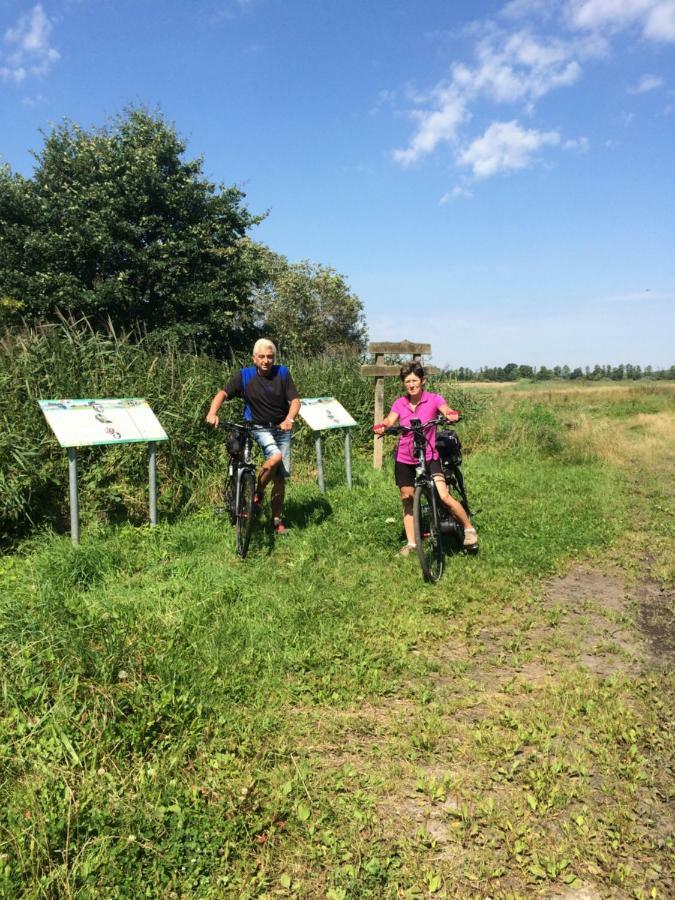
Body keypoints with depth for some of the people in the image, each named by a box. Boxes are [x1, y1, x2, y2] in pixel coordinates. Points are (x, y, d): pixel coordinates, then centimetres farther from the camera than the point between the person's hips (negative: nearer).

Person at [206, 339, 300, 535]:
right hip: (260, 428, -2)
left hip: (281, 429, 2)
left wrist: (289, 419, -31)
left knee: (280, 478, 3)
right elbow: (223, 393, -13)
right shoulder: (244, 376, -9)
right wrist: (212, 413, -32)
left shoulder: (282, 373, -7)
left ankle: (277, 519, 18)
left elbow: (295, 400, -12)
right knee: (275, 457, -31)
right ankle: (257, 493, -6)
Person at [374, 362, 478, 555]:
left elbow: (447, 411, -22)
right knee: (408, 502, 11)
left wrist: (452, 415, -46)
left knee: (444, 496, -18)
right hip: (404, 460, 3)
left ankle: (469, 528, 4)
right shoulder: (399, 404, 2)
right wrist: (381, 427, -36)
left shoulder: (434, 399, -5)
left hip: (428, 457, -3)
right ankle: (411, 543, 24)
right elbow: (390, 421, -14)